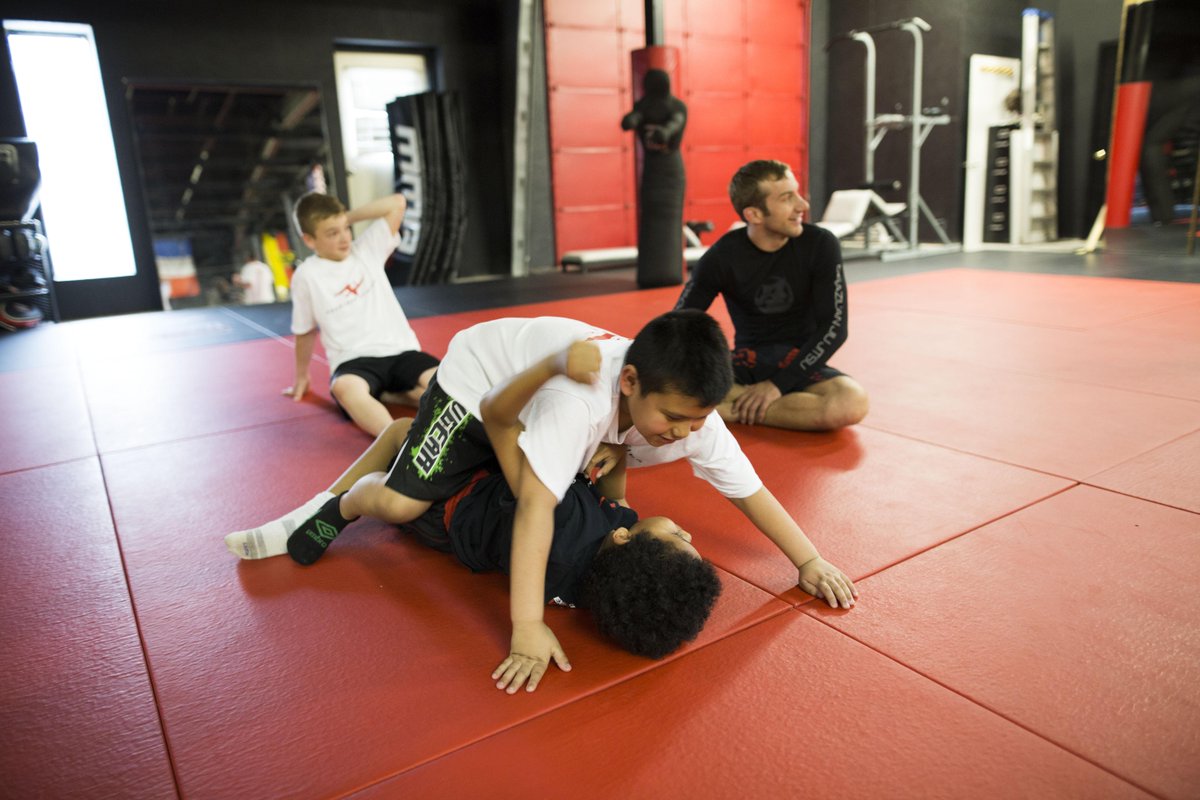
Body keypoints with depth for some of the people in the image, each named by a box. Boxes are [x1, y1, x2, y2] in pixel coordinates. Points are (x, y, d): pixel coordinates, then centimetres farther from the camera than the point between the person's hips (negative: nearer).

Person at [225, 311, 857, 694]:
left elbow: (749, 491, -17)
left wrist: (810, 562, -17)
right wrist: (528, 626, -50)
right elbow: (535, 507, -47)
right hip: (480, 373, -6)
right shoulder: (579, 397, -46)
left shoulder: (692, 415, -27)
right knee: (400, 503, -18)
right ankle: (335, 511, 16)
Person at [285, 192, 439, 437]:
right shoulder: (306, 275, 2)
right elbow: (305, 332, 14)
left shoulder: (367, 250, 9)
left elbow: (397, 203, 3)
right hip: (354, 361, -3)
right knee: (345, 388, -40)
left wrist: (349, 217, 6)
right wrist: (302, 376, 23)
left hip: (401, 350, 3)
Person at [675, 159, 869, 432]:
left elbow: (833, 328, -11)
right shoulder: (722, 257, -9)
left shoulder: (820, 245, -9)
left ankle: (742, 410, -21)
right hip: (747, 361, -1)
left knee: (851, 403, -35)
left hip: (801, 362, 1)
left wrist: (778, 383, -20)